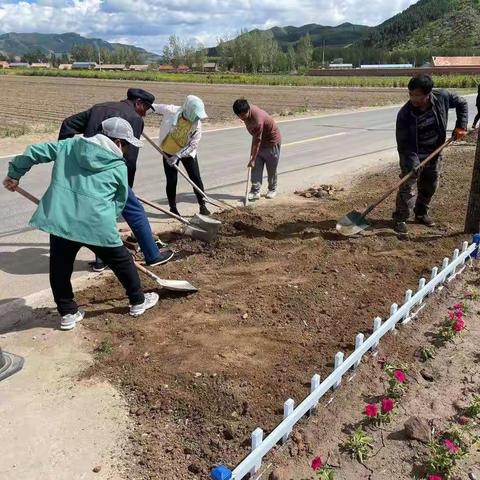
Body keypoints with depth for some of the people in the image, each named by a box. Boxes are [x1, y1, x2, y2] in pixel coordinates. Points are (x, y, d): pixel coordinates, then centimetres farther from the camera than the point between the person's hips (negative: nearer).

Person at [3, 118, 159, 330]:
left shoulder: (70, 144, 14)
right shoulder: (119, 167, 6)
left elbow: (34, 151, 15)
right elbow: (119, 202, 12)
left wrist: (14, 174, 28)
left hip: (59, 219, 3)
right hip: (97, 223, -2)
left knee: (60, 268, 20)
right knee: (122, 262, 18)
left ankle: (68, 313, 28)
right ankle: (138, 301, 34)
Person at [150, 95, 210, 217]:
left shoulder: (197, 124, -21)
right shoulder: (171, 111, -25)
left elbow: (193, 145, -19)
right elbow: (154, 107, -8)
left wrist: (178, 156, -25)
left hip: (187, 153, 1)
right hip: (169, 152, -1)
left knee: (196, 178, -1)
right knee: (171, 181, 2)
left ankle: (202, 205, 11)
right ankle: (173, 208, 17)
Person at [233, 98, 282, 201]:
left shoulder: (258, 119, -36)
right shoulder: (247, 112, -12)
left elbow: (257, 141, -31)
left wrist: (253, 159, -26)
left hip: (272, 141, -8)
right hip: (260, 142, 8)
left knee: (271, 169, 6)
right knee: (256, 167, 0)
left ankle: (272, 190, 24)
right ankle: (255, 191, 0)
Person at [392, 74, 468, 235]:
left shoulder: (442, 97, -16)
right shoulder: (405, 113, -25)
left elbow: (462, 104, 4)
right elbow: (403, 143, -22)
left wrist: (461, 126, -8)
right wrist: (411, 164, -32)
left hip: (434, 154, 4)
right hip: (413, 155, -4)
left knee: (430, 186, 16)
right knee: (408, 187, -9)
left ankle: (421, 213, 36)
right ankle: (400, 219, 3)